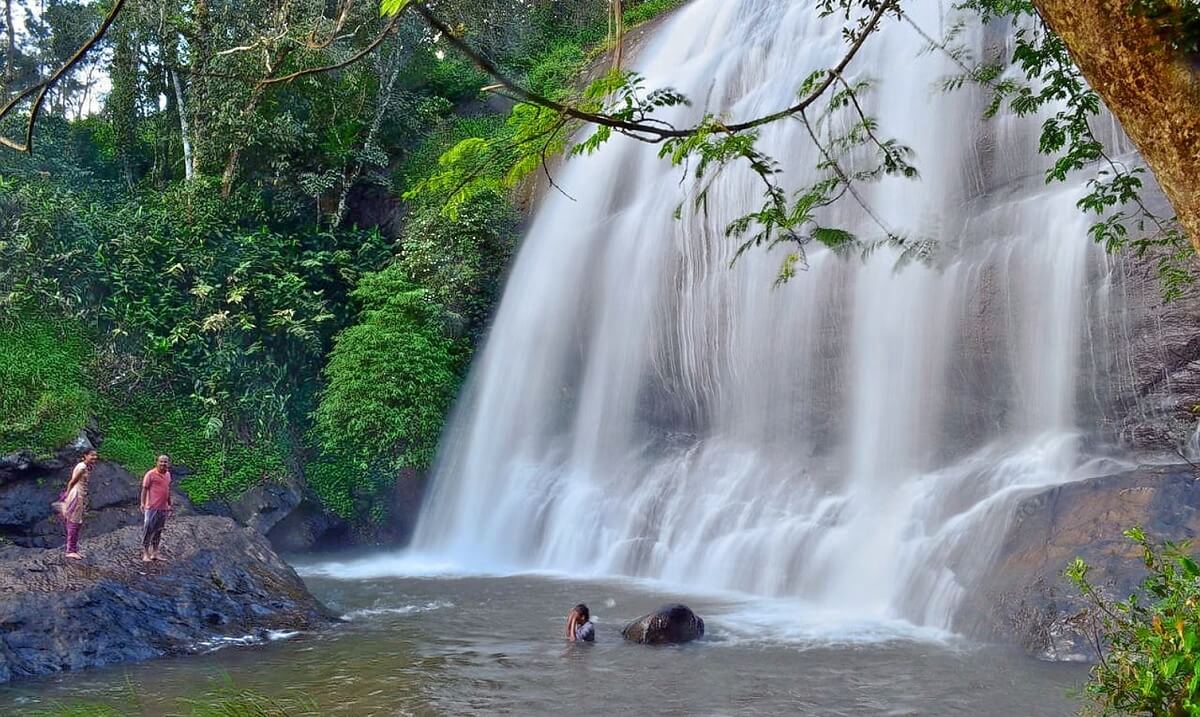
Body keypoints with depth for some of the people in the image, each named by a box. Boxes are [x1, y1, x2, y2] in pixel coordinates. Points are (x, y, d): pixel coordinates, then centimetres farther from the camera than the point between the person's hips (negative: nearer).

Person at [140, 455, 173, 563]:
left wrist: (169, 505, 22)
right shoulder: (151, 474, -8)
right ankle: (145, 553, 0)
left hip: (163, 508, 7)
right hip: (152, 508, -7)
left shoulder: (168, 474, 12)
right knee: (148, 529, -4)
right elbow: (144, 489, -8)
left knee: (158, 531, 11)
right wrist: (143, 503, -16)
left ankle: (155, 553, 18)